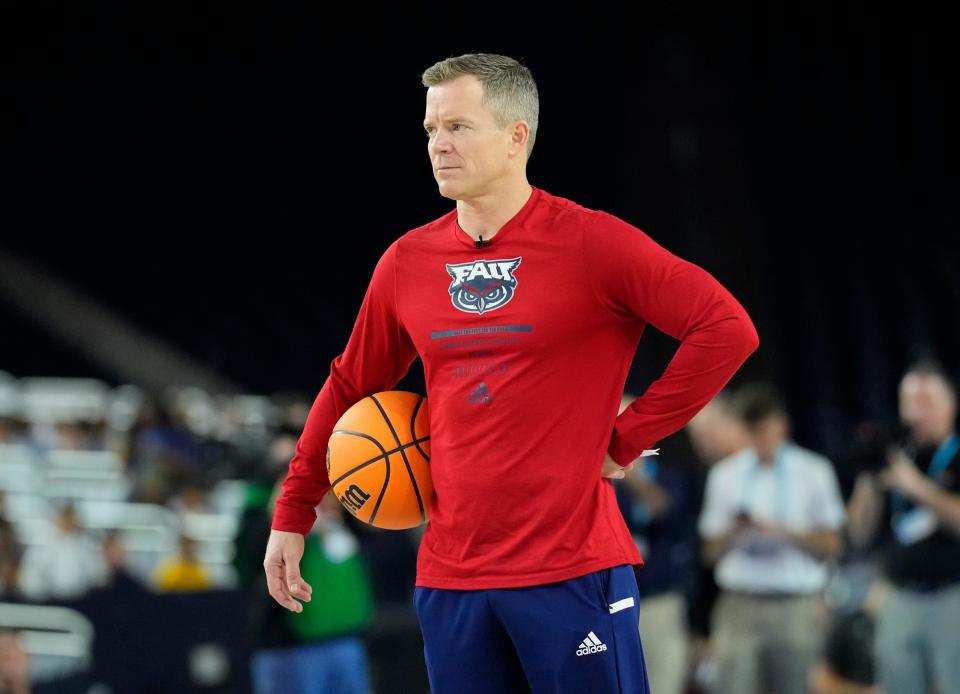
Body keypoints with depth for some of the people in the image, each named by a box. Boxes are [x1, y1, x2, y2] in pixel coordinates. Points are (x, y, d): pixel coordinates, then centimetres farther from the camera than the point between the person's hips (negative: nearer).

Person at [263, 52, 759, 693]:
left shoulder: (591, 242, -7)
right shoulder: (407, 262, 9)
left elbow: (729, 328, -11)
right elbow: (350, 387, 21)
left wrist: (629, 437, -10)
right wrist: (292, 515, 18)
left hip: (572, 573, -5)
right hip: (449, 579, 5)